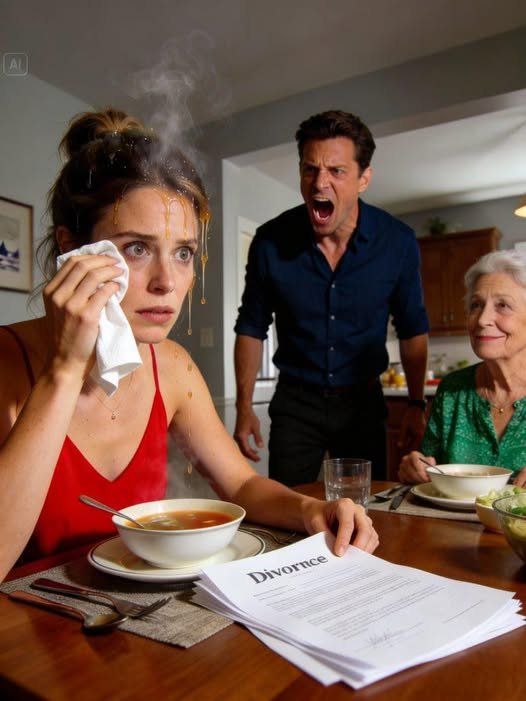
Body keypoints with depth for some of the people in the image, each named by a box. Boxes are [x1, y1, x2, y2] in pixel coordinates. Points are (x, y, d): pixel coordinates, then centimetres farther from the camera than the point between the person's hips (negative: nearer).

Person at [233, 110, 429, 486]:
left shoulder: (397, 242, -10)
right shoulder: (271, 241, -12)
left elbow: (413, 330, 4)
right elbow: (251, 328, 0)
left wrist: (417, 405, 1)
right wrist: (244, 408, -1)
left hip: (363, 400, 1)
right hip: (295, 401, 0)